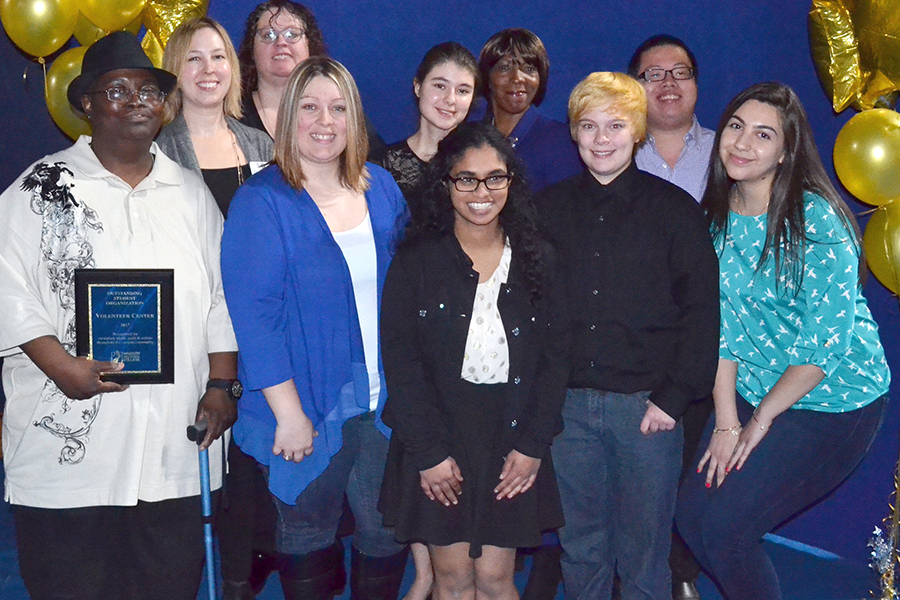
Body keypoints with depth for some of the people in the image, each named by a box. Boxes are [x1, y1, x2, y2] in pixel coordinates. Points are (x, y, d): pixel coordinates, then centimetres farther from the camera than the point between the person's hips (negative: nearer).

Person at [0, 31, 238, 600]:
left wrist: (220, 385, 6)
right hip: (68, 442, -3)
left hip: (175, 446, 3)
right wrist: (59, 365, -17)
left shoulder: (191, 192, 14)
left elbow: (222, 297, 14)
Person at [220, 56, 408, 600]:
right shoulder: (261, 202, -10)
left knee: (387, 533, 13)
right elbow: (254, 315, -15)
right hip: (310, 409, -4)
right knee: (308, 534, 12)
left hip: (386, 403, 4)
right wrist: (289, 412, -17)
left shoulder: (382, 188, 5)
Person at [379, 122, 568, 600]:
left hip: (512, 443, 1)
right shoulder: (417, 261, -3)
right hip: (438, 442, -1)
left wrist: (533, 445, -4)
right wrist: (428, 452, -11)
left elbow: (553, 358, 4)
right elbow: (399, 362, -6)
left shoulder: (537, 261, 4)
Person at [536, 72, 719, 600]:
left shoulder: (675, 209, 1)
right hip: (567, 404, 2)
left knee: (643, 553, 6)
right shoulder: (550, 208, 8)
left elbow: (702, 311, -2)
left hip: (646, 406, -2)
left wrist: (674, 398, -9)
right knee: (580, 546, 13)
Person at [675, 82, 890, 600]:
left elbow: (827, 343, -20)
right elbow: (722, 325, -1)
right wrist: (726, 423, -6)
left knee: (724, 525, -11)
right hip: (752, 395, 6)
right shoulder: (719, 216, 0)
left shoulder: (817, 221, -19)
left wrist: (758, 422, -13)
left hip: (832, 401, -6)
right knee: (691, 512, 1)